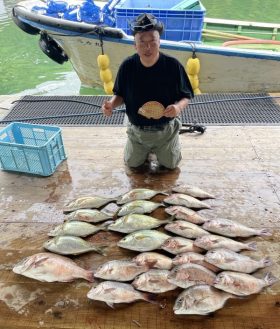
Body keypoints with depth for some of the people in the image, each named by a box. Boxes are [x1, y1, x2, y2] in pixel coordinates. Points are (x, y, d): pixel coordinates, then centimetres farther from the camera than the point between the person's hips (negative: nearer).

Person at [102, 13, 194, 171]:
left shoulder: (173, 65, -20)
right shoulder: (127, 66, -16)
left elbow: (186, 96, -11)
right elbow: (120, 95, -2)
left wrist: (179, 106, -33)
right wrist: (112, 104, -24)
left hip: (165, 130, -1)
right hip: (137, 130, 2)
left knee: (170, 164, 16)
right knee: (132, 164, 18)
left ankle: (156, 149, 46)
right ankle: (148, 149, 48)